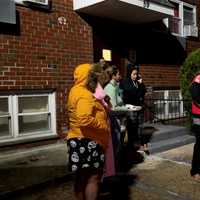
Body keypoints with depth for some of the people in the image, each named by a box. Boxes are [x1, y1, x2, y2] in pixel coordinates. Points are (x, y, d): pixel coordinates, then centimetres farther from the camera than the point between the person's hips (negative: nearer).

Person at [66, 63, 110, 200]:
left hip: (80, 140, 11)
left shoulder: (76, 91, 15)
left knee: (82, 177, 18)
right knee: (93, 177, -4)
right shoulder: (84, 94, -18)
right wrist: (104, 126, -17)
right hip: (87, 141, -11)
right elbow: (84, 119, -30)